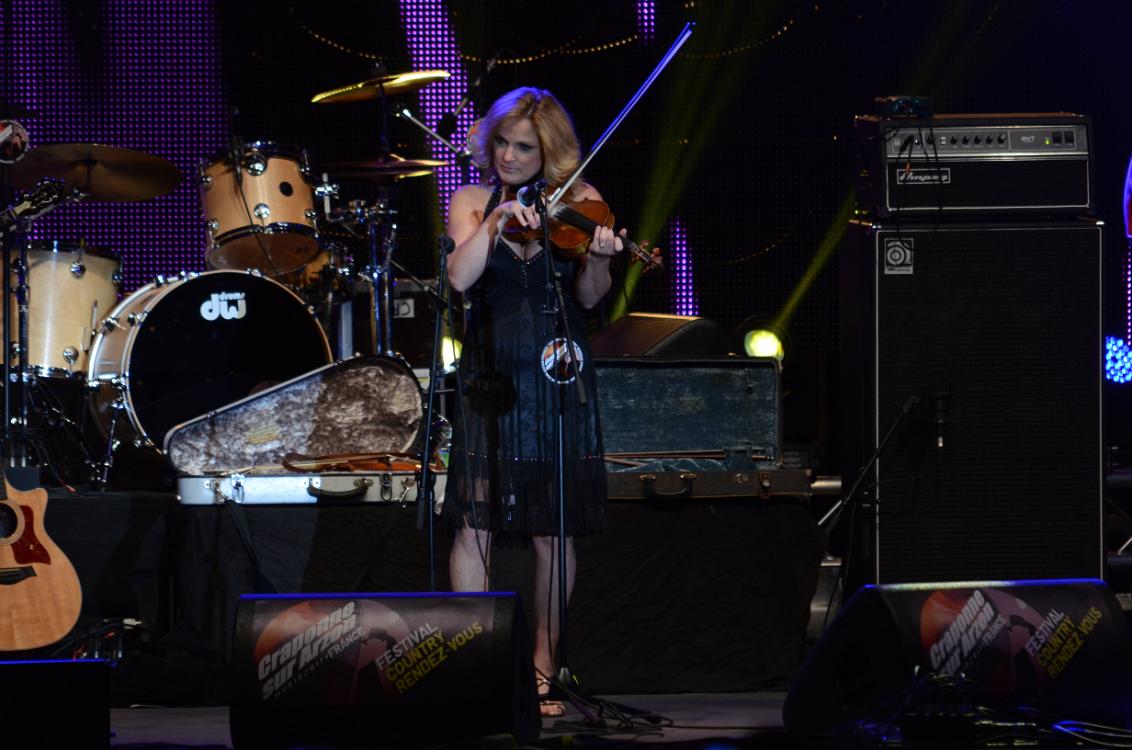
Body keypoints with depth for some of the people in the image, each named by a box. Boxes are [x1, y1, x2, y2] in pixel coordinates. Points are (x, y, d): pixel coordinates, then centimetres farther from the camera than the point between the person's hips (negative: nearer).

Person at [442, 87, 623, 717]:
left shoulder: (578, 201, 4)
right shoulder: (472, 203, 6)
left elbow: (589, 296, -5)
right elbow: (460, 278, -10)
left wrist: (598, 256, -25)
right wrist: (497, 221, -21)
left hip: (556, 381, 0)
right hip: (489, 378, 0)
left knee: (552, 531, 1)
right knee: (474, 523, -9)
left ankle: (544, 666, 13)